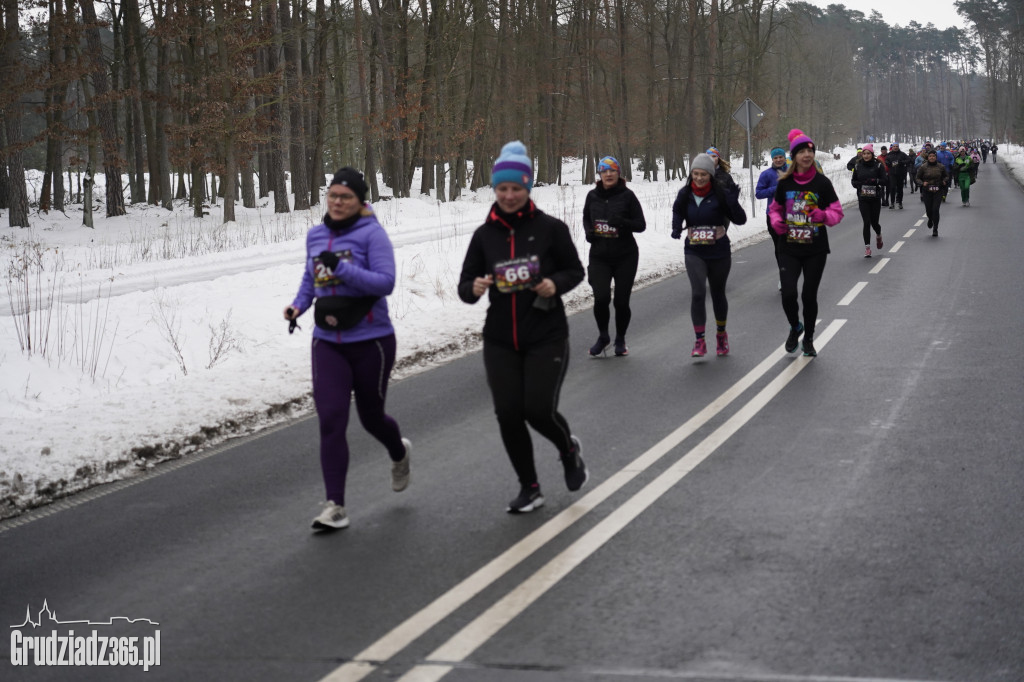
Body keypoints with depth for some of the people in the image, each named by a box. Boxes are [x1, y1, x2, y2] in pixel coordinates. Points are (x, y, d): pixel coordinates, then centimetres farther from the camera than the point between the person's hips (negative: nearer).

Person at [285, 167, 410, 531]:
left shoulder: (371, 234, -10)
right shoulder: (315, 235, 7)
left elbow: (386, 282, -18)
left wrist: (343, 269, -27)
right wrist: (298, 304, 4)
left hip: (371, 341, -4)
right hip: (328, 344, 4)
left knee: (371, 416, 13)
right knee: (330, 420, -10)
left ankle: (399, 453, 49)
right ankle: (335, 505, -7)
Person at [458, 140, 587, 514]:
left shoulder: (550, 228, -5)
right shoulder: (485, 235, 4)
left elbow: (575, 270, 5)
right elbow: (465, 284, 7)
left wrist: (555, 284, -16)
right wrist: (474, 288, -16)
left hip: (546, 338, -3)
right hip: (500, 341, 3)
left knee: (539, 410, -10)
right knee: (508, 414, -1)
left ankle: (569, 449, 26)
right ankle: (529, 488, 18)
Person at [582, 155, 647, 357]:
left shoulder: (627, 195, -5)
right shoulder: (593, 196, 4)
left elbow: (641, 225, -4)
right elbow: (586, 218, 21)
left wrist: (623, 222, -22)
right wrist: (588, 231, 0)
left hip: (625, 257, -1)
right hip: (599, 256, 1)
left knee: (621, 301, 1)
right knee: (601, 298, -14)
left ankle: (620, 341, 23)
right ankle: (603, 337, 11)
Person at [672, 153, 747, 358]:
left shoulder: (721, 194, -9)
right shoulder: (685, 195, -1)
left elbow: (740, 219, -11)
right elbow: (678, 213, 15)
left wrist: (733, 201, -30)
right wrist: (676, 229, -6)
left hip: (719, 253, -1)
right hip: (694, 253, 1)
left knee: (718, 294, 15)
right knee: (698, 293, -17)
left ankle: (721, 335, 38)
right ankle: (699, 342, -12)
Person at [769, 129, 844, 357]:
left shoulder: (822, 182, -4)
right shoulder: (784, 183, 1)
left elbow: (837, 212, 1)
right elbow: (776, 208, 16)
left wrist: (824, 215, -21)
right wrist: (776, 222, -6)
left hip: (816, 250, -1)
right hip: (789, 248, 1)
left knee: (809, 295, 3)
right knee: (788, 294, -12)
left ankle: (808, 339, 24)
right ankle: (795, 327, 19)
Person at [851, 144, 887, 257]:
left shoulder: (878, 165, -3)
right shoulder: (858, 166, 5)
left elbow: (885, 180, -6)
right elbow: (853, 180, 15)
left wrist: (875, 181, -22)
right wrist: (858, 184, -7)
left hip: (875, 198, -1)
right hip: (863, 199, 1)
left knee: (874, 222, 5)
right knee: (866, 222, -6)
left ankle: (878, 235, 40)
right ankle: (867, 247, -1)